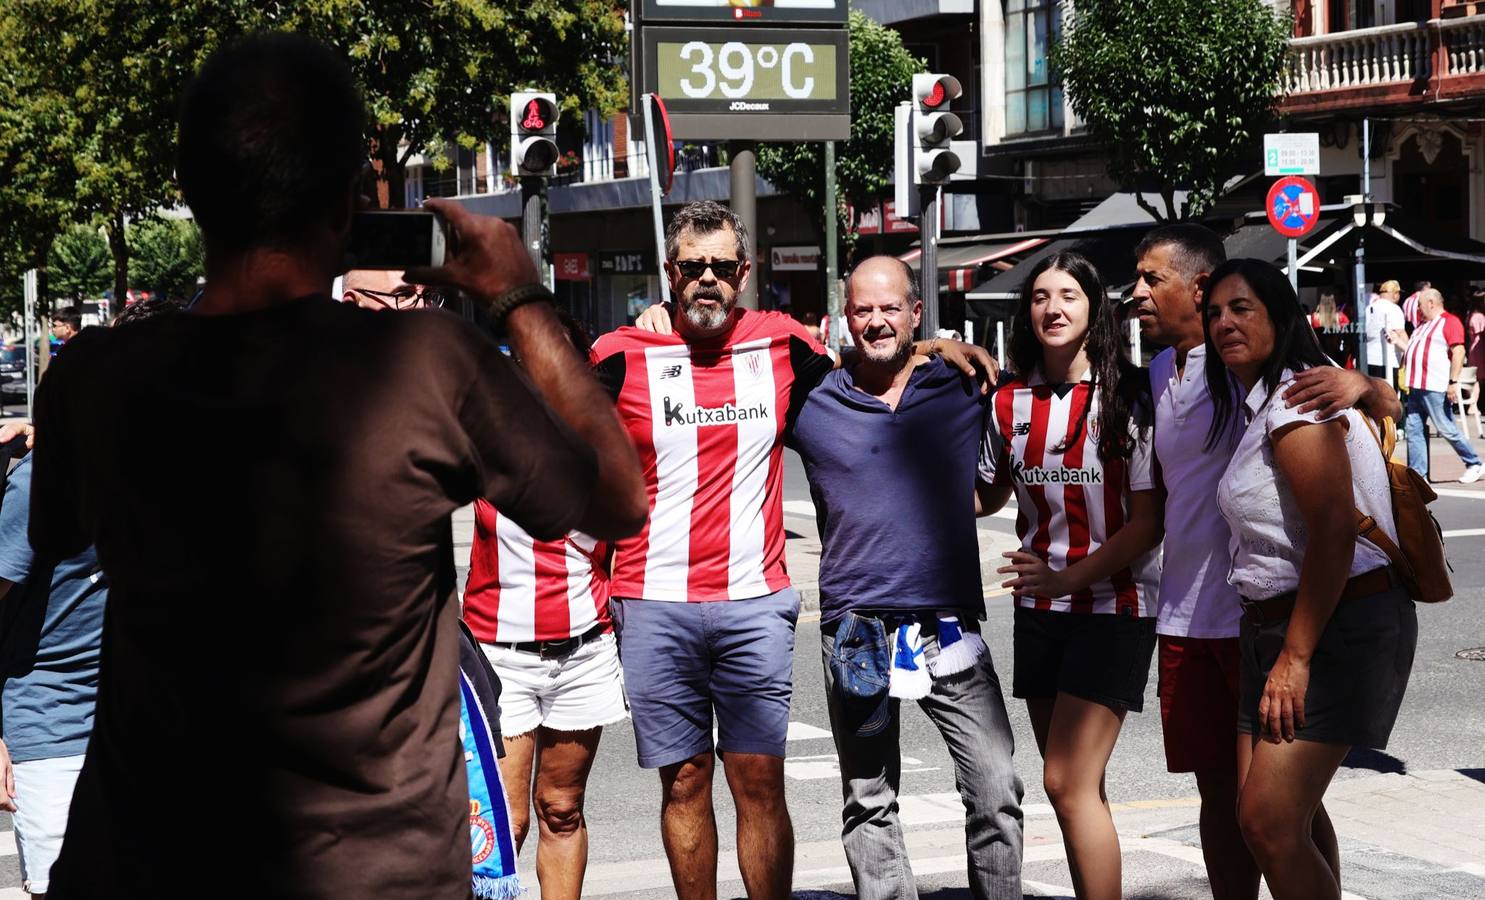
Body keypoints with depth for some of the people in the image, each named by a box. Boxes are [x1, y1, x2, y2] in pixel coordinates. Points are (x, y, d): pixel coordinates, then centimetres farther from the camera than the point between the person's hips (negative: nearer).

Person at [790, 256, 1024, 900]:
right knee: (869, 803, 9)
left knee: (997, 794, -7)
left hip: (949, 625, 0)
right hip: (855, 625, 0)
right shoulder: (813, 403, 4)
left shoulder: (965, 388, 7)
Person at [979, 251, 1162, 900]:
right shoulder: (1011, 401, 4)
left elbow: (1149, 521, -11)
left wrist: (1069, 578, -20)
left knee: (1068, 781, -13)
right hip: (1039, 609, 5)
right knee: (1075, 787, 10)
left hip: (1113, 607, -5)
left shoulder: (1129, 396, -9)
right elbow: (988, 495, 16)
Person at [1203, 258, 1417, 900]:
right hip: (1273, 625, 10)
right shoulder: (1255, 405, 15)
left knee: (1269, 822, -16)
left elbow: (1334, 534, -21)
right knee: (1286, 812, 11)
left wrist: (1296, 657, -20)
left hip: (1339, 625, -10)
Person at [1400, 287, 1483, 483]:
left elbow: (1458, 352, -16)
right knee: (1413, 429, 3)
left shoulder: (1449, 322, -8)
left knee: (1446, 429, -4)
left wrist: (1453, 382, -22)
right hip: (1416, 386, 9)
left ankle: (1474, 465, 9)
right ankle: (1417, 474, 4)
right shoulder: (1423, 324, 22)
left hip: (1435, 388, -9)